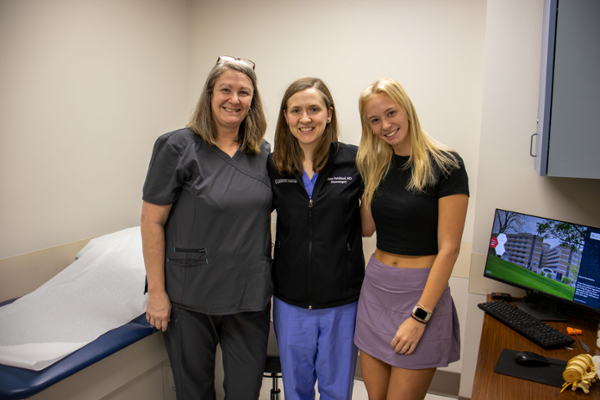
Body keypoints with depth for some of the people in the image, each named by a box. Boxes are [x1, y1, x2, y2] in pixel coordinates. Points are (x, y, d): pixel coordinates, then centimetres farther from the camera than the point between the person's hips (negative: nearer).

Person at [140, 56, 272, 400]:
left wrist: (268, 284, 11)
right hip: (191, 298, -3)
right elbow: (152, 221, -9)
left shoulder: (263, 154, 5)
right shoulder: (178, 147, -9)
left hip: (250, 296, 4)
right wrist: (157, 292, -10)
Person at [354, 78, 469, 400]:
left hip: (421, 291, -5)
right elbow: (367, 227, 9)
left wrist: (420, 316, -15)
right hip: (375, 288, 5)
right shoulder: (375, 166, 8)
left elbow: (448, 248, -13)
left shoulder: (445, 165, -11)